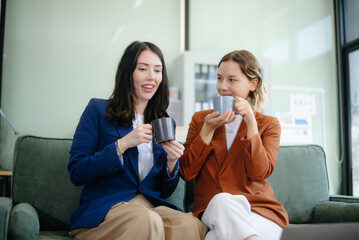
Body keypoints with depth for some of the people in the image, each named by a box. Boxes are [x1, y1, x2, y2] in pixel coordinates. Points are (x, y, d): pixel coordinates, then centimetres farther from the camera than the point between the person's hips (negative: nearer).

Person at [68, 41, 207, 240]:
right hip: (103, 208, -4)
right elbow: (76, 173, -7)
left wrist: (172, 163, -5)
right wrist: (122, 144, -16)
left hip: (152, 206, 4)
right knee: (148, 221, -38)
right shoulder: (98, 110, 3)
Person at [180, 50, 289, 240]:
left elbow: (260, 173, -7)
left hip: (260, 211, -1)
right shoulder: (200, 119, 14)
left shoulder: (268, 124, 11)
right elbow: (186, 173, 1)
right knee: (222, 200, -35)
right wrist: (208, 129, -7)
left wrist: (251, 123, -10)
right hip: (211, 210, 2)